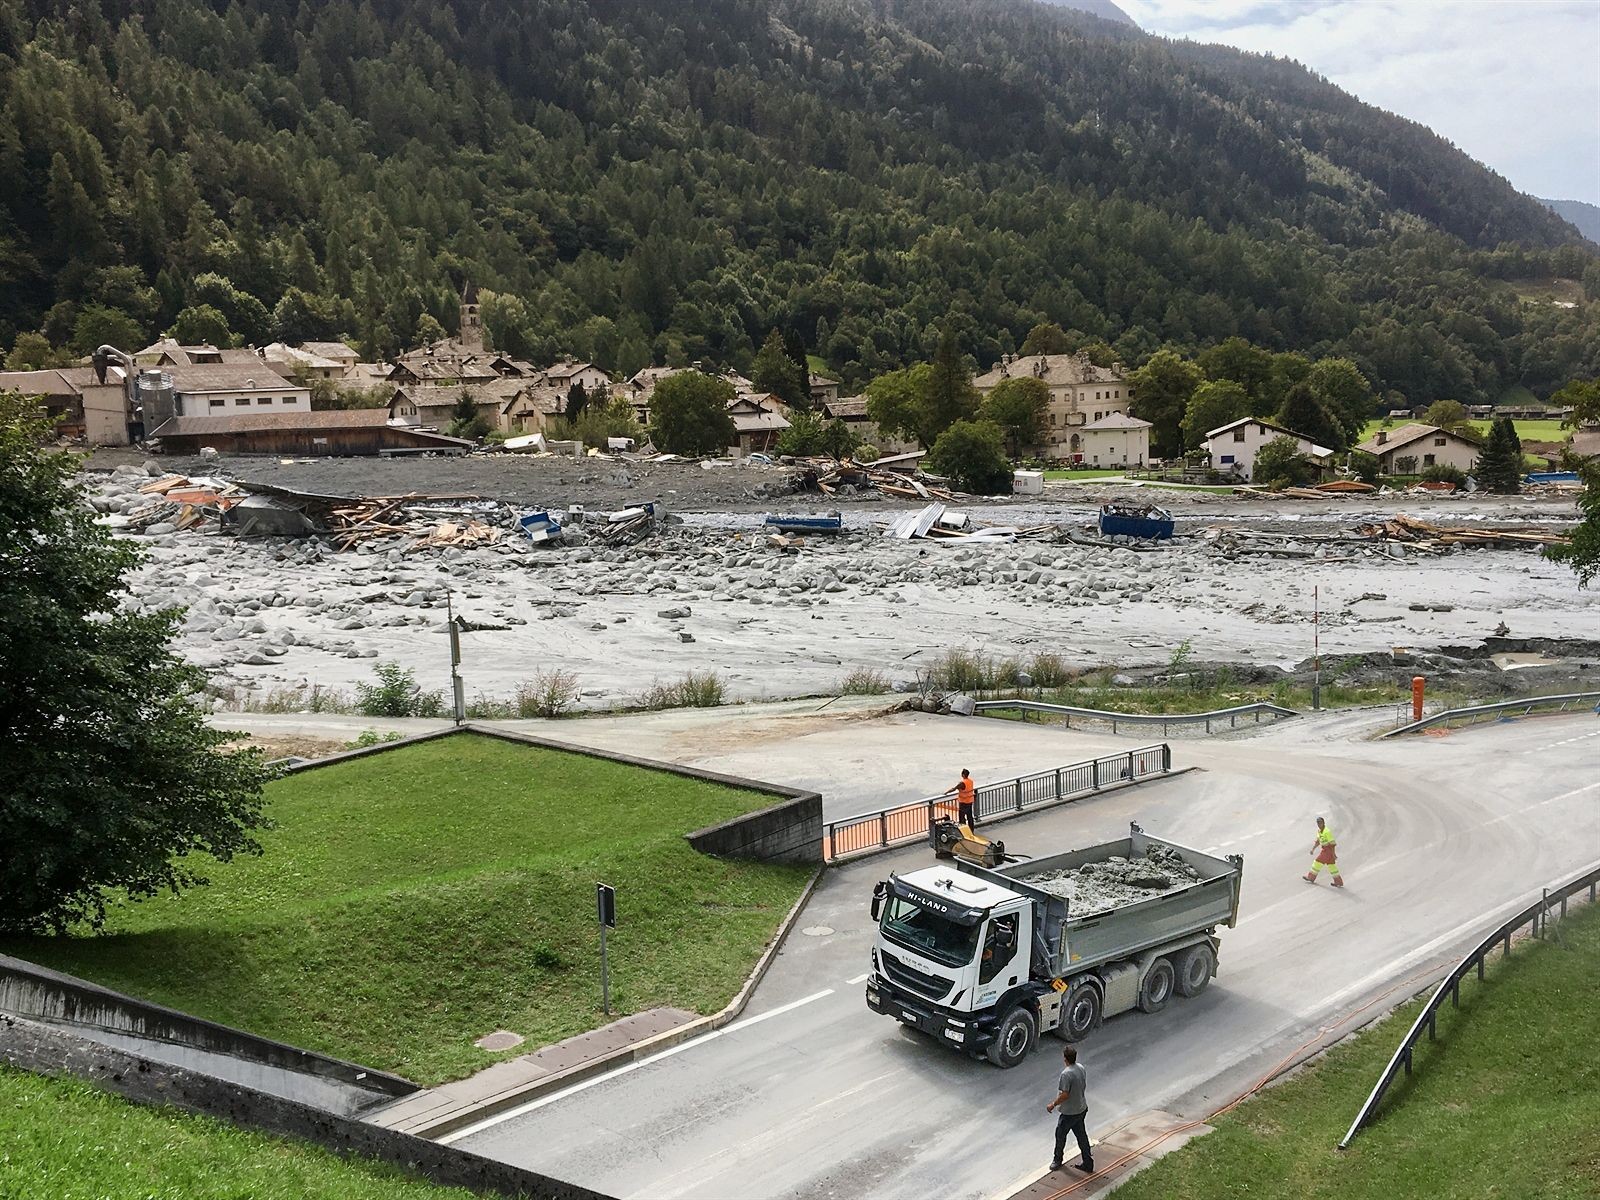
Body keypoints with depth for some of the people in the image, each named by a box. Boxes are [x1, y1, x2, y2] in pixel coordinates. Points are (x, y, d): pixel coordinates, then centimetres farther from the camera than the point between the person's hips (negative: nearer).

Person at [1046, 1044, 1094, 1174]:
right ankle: (1088, 1164, 24)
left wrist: (1053, 1104, -13)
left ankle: (1057, 1160, 33)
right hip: (1082, 1109, 7)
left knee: (1060, 1135, 14)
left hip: (1069, 1113, -7)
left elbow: (1064, 1095, -27)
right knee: (1081, 1136, 17)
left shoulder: (1066, 1074, -29)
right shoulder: (1081, 1068, -3)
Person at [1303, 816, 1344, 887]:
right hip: (1324, 849, 9)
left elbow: (1332, 843, -21)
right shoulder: (1319, 831, 8)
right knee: (1331, 865, 12)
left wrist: (1333, 854, -22)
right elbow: (1317, 841, 21)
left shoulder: (1327, 831, -20)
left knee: (1318, 862, -3)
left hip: (1328, 850, -9)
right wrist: (1313, 849, 13)